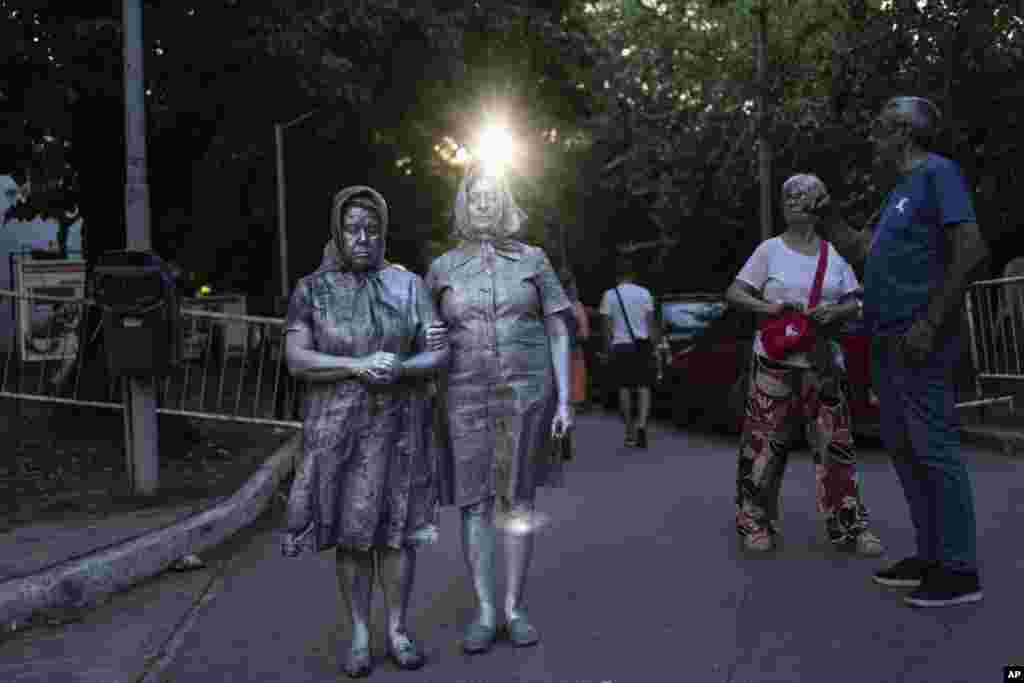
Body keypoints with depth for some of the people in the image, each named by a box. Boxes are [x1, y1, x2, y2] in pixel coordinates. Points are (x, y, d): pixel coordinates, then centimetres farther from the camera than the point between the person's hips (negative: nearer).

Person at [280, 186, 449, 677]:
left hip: (399, 425, 1)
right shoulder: (311, 290, -1)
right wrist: (358, 366, -23)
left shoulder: (407, 284, 1)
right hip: (339, 428, 0)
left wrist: (399, 369, -22)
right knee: (351, 531, 5)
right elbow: (297, 360, -10)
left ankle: (398, 631, 20)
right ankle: (359, 636, 19)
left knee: (397, 528, 5)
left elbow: (439, 354, -2)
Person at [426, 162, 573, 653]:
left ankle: (515, 607, 17)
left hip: (526, 392, 0)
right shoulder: (442, 268, 6)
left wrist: (564, 398, -4)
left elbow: (558, 332, 4)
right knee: (475, 502, 1)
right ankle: (485, 612, 11)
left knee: (518, 498, 4)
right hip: (467, 396, 1)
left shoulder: (533, 259, 4)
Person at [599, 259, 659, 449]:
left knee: (624, 388, 7)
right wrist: (655, 347, 3)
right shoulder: (644, 293, 1)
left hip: (620, 346, 0)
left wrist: (607, 349, 2)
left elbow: (607, 325, -3)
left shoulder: (609, 295, -1)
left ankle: (630, 432, 11)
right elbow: (651, 322, -1)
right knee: (644, 387, 4)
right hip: (642, 345, 0)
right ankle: (641, 424, -16)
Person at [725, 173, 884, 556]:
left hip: (823, 363, 3)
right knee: (764, 442, -1)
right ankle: (756, 523, 10)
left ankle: (849, 526, 11)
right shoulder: (770, 250, 2)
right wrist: (769, 307, -19)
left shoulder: (834, 252, 10)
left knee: (835, 443, 2)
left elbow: (855, 303, 9)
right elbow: (733, 294, -2)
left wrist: (835, 313, -13)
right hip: (775, 361, -2)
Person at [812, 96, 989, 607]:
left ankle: (960, 569, 1)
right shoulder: (900, 192, 21)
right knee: (903, 448, 12)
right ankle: (930, 556, 21)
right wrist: (826, 213, 18)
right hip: (888, 341, 10)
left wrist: (929, 324, -21)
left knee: (934, 449, -7)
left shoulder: (937, 173, -7)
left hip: (917, 342, -10)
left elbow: (971, 249, -17)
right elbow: (862, 254, 26)